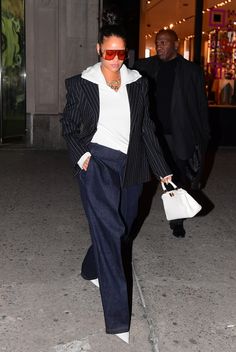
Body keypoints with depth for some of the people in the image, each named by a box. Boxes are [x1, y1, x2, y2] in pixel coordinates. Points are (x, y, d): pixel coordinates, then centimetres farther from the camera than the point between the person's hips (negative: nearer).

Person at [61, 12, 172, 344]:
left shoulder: (137, 83, 7)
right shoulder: (81, 83, -1)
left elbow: (147, 129, 10)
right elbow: (69, 125, 7)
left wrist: (163, 170, 8)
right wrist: (81, 154, -11)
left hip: (130, 166, 4)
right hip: (97, 163, -4)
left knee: (121, 229, 15)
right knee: (110, 231, -13)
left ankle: (92, 270, 46)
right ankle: (118, 316, -8)